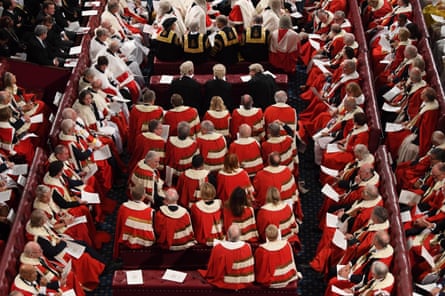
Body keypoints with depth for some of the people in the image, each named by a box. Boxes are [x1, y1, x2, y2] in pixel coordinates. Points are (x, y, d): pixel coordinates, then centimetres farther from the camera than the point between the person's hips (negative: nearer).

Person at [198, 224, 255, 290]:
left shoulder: (218, 248, -29)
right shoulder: (247, 247, -26)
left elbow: (211, 271, -12)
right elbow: (248, 267, -8)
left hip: (223, 284, -2)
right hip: (243, 284, 2)